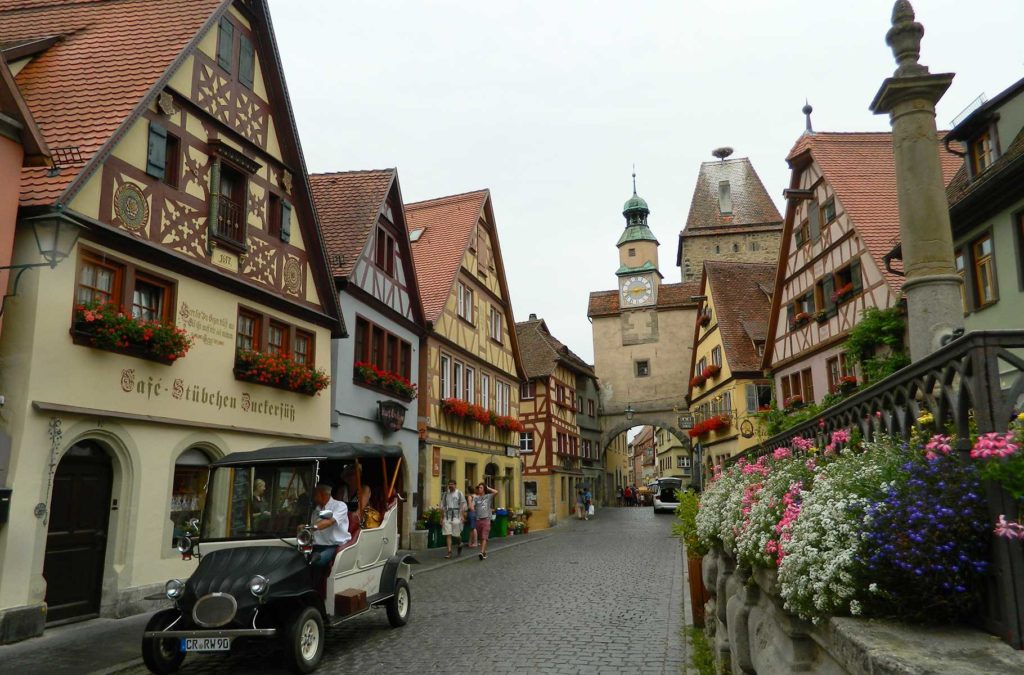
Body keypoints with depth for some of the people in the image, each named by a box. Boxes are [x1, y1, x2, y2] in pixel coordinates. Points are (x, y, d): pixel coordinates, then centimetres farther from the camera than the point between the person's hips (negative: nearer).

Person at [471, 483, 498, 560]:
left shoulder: (488, 496, 5)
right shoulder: (476, 498, 10)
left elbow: (496, 492, -8)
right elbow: (472, 505, -2)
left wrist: (487, 488, 2)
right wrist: (472, 508, -26)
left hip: (486, 519, -3)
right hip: (478, 519, 3)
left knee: (484, 537, -11)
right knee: (480, 538, 10)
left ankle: (482, 552, -19)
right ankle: (484, 552, 21)